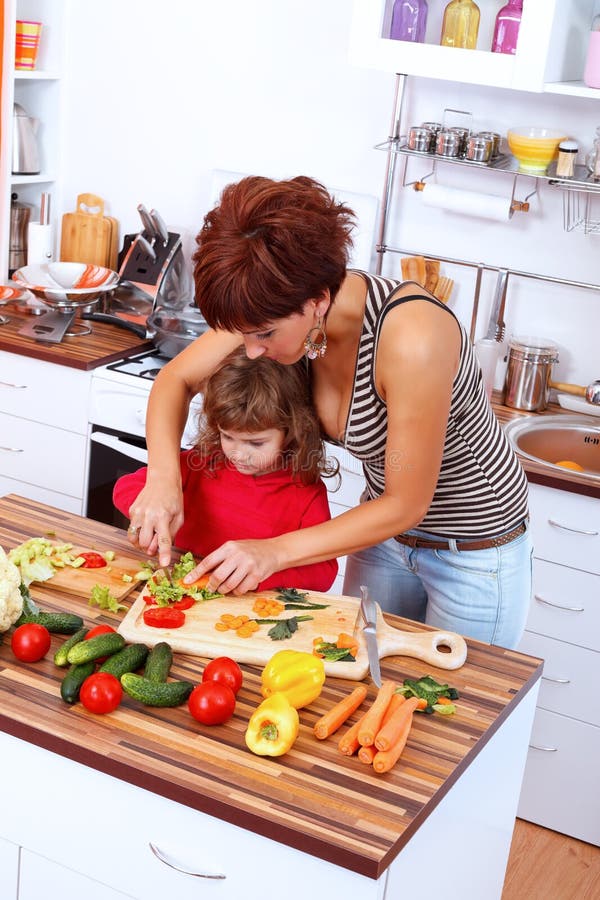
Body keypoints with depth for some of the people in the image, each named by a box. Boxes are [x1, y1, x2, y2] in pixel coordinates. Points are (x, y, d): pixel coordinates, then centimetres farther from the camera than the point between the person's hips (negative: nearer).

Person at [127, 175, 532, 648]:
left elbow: (406, 504, -27)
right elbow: (176, 379, -5)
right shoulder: (278, 310, -18)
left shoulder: (411, 338, -37)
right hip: (389, 528, 6)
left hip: (476, 552, -6)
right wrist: (164, 476, -23)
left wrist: (276, 551, -29)